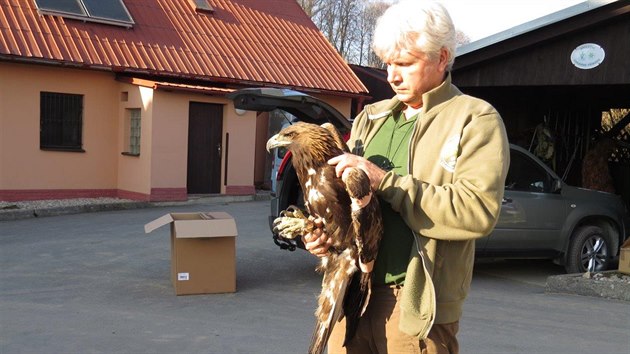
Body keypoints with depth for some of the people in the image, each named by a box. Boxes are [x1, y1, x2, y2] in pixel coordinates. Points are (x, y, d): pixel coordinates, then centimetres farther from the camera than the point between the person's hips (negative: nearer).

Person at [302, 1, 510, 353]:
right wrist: (323, 229, -3)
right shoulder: (371, 117, 13)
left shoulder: (476, 119, -4)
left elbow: (477, 211, -18)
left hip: (416, 305, -5)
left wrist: (385, 181, -18)